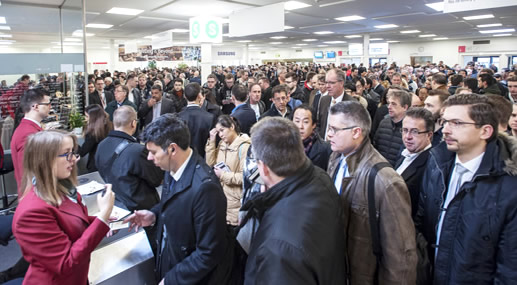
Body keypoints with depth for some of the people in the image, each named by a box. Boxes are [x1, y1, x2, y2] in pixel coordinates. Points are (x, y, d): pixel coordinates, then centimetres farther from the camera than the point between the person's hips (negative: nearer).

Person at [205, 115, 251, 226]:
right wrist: (212, 142, 0)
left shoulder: (244, 146, -14)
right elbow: (210, 164, 5)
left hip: (235, 201, -7)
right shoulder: (222, 144, 11)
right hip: (221, 196, 7)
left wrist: (223, 175, -15)